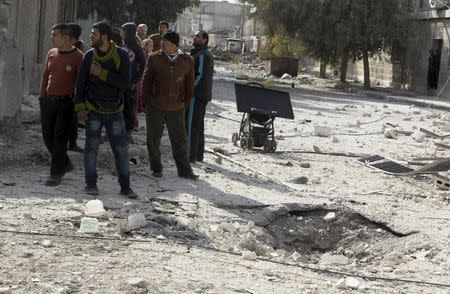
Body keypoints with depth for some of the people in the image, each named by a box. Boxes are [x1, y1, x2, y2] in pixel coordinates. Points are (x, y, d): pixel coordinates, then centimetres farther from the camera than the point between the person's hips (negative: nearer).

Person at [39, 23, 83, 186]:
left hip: (66, 102, -6)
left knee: (60, 138, -4)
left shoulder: (77, 57, -9)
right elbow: (45, 76, 16)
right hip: (49, 101, 6)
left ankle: (56, 174, 3)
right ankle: (65, 164, 28)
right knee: (48, 136, 8)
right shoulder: (51, 53, 9)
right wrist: (42, 97, 12)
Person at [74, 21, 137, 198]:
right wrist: (80, 107, -4)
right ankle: (91, 183, 13)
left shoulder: (121, 56, -7)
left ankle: (125, 186, 9)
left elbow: (125, 82, -16)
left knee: (121, 149, 1)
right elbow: (81, 82, 3)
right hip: (93, 110, 1)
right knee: (92, 147, 2)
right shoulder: (89, 56, -1)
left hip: (115, 111, -1)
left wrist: (102, 73, -21)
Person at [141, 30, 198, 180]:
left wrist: (185, 103, 5)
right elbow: (146, 81, 3)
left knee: (179, 141, 8)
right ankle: (156, 168, 23)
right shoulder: (154, 58, -4)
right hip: (155, 106, 0)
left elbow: (189, 85, 8)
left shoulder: (187, 61, -1)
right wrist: (147, 101, -1)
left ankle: (184, 170, 19)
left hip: (176, 108, 0)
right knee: (153, 139, 7)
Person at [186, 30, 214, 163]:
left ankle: (191, 155, -6)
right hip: (203, 95, 10)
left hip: (196, 95, -10)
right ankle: (198, 154, 21)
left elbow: (200, 76, -22)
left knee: (191, 124, -7)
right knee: (199, 125, 15)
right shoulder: (208, 55, 18)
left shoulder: (202, 55, -15)